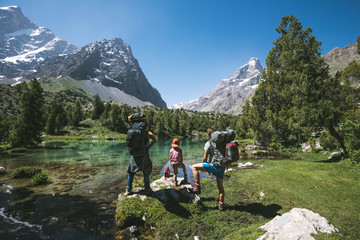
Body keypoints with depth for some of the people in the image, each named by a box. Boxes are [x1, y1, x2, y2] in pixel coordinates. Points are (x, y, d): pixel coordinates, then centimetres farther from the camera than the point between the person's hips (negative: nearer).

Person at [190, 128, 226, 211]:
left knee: (194, 167, 1)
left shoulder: (208, 143, -8)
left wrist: (202, 167, 9)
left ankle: (197, 187, 1)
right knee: (220, 186, 19)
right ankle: (221, 204, 24)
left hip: (213, 165, -7)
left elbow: (205, 157, -7)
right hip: (222, 167, 7)